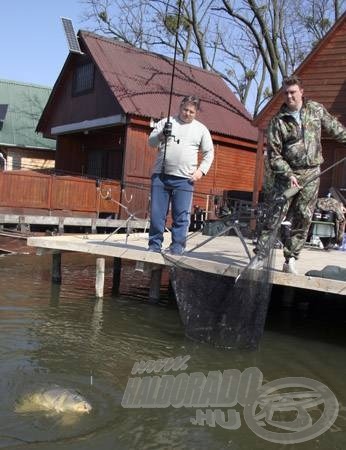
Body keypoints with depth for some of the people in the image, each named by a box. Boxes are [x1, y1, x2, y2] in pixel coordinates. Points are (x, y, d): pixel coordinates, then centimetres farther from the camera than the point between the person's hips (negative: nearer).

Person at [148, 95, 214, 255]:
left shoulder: (201, 129, 11)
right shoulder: (166, 122, 11)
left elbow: (209, 153, 13)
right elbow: (151, 142, 7)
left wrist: (201, 170, -1)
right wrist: (161, 135, -14)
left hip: (184, 179, -1)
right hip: (160, 175, 1)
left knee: (181, 215, -4)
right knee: (156, 213, 1)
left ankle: (177, 246, 3)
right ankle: (155, 244, 10)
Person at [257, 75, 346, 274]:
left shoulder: (316, 109, 6)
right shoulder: (278, 121, -4)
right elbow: (273, 154, -7)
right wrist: (288, 174, -16)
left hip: (311, 174, 3)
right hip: (287, 173, -3)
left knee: (303, 219, 2)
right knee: (275, 215, -7)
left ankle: (290, 260, 9)